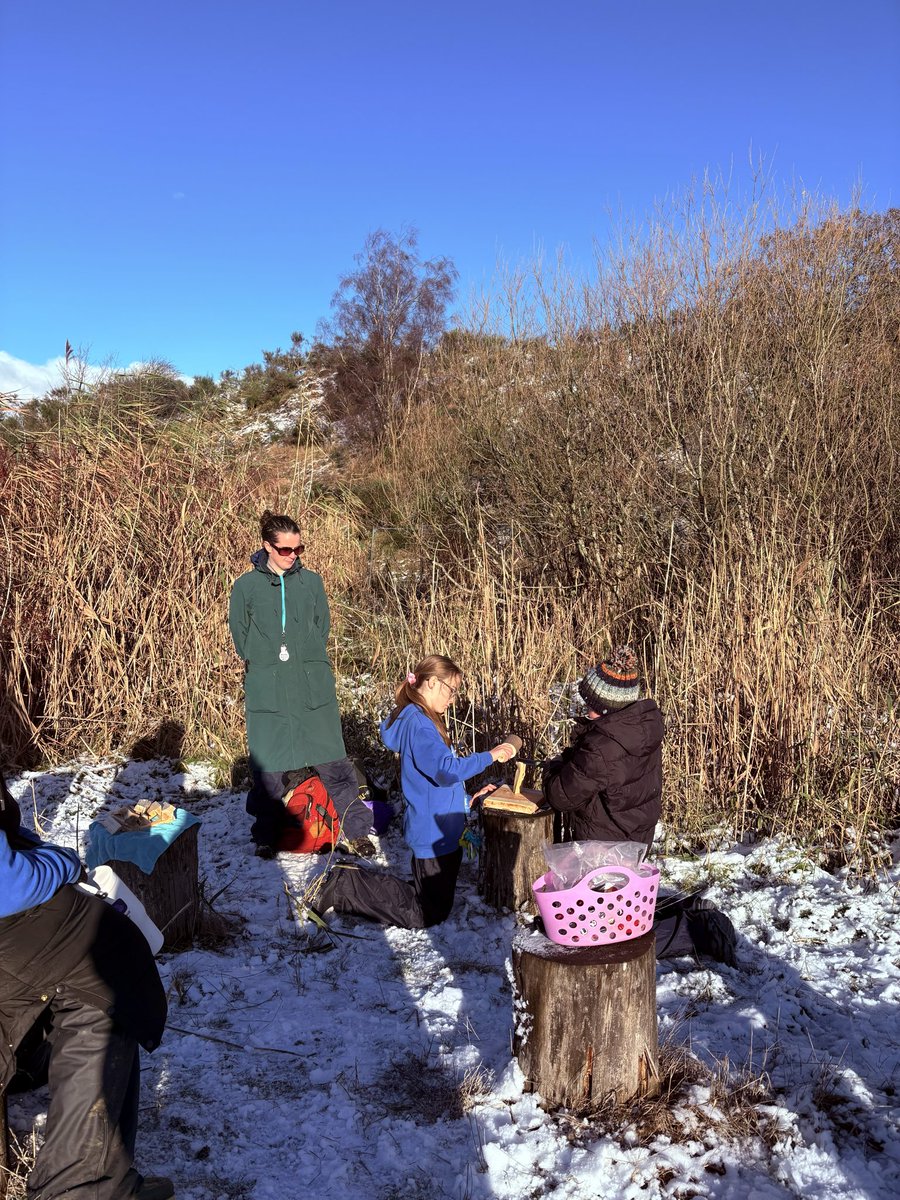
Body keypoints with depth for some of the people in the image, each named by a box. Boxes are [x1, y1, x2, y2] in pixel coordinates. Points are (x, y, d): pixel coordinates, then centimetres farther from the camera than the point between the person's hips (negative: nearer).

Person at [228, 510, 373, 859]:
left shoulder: (312, 582, 5)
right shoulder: (246, 586, 1)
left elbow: (322, 628, 10)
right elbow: (240, 636, 8)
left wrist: (304, 661, 3)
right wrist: (266, 665, 4)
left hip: (314, 688, 1)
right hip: (266, 692, -1)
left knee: (332, 759, 2)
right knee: (268, 766, 6)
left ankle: (355, 829, 13)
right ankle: (266, 834, 24)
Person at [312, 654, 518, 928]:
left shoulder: (419, 719, 12)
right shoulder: (419, 723, -20)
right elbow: (446, 770, -30)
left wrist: (465, 800, 16)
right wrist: (489, 756, -21)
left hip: (437, 831, 10)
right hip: (434, 832, -10)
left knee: (434, 904, 19)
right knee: (427, 916, 0)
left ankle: (346, 881, 16)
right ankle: (343, 888, 2)